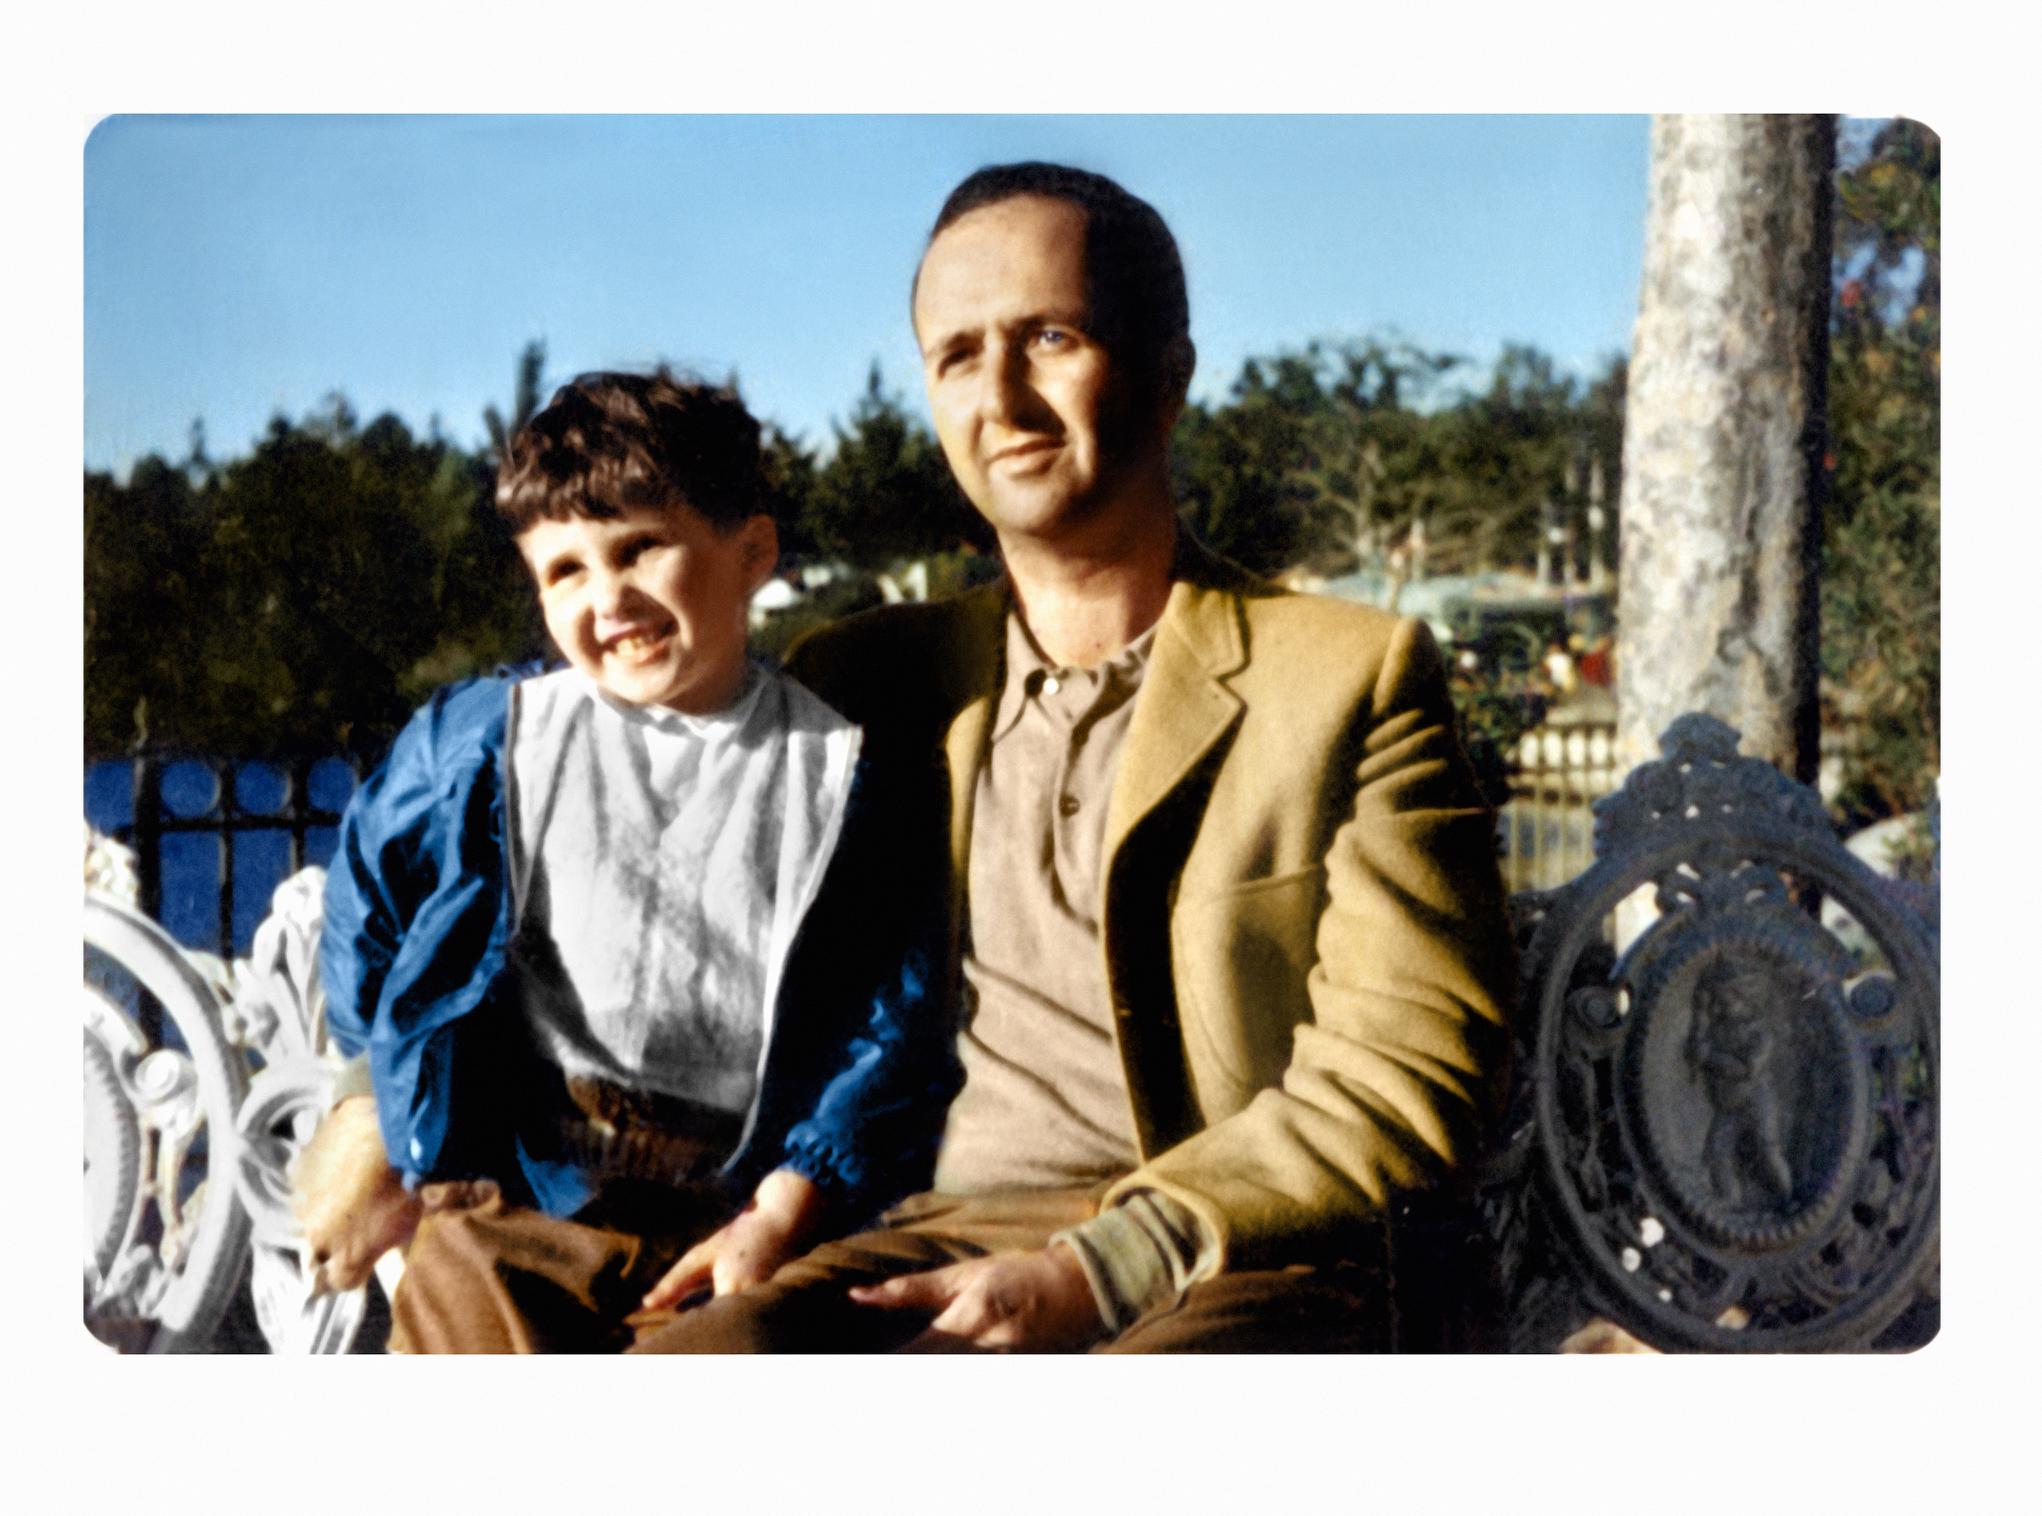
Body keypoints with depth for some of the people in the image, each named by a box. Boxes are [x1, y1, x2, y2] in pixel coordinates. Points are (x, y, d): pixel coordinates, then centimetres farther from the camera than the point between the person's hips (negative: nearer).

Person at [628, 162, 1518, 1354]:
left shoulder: (1353, 676, 5)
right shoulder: (872, 679, 17)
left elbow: (1411, 1074, -3)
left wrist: (1094, 1270, -12)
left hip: (1241, 1269, -3)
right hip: (941, 1243, 3)